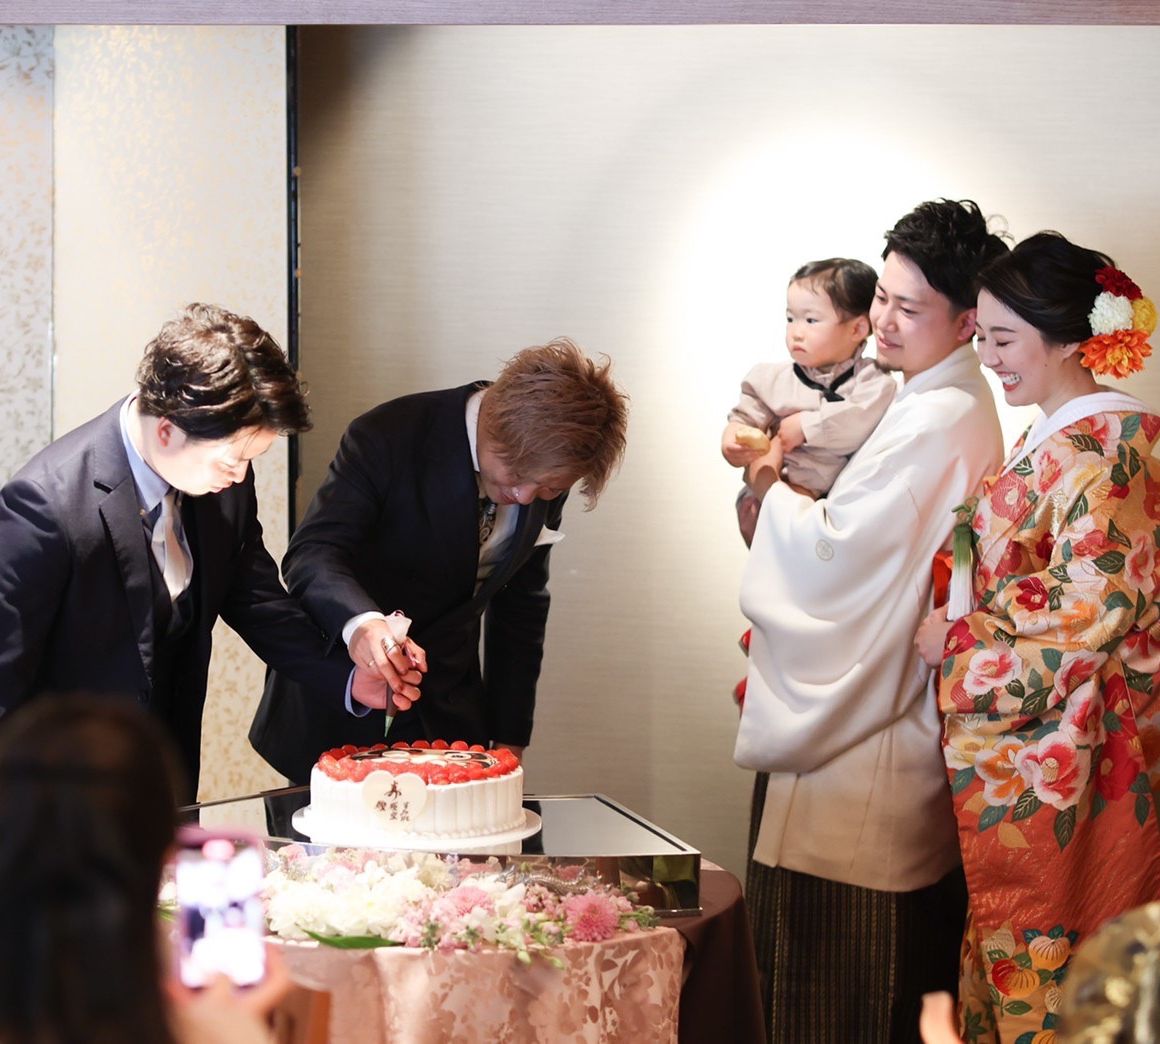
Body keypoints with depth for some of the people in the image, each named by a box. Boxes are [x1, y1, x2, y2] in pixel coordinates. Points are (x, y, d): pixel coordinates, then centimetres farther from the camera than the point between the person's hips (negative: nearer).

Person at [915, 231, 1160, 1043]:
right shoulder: (1052, 437, 12)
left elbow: (1091, 608, -22)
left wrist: (956, 642, -13)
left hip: (1063, 758, -9)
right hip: (1028, 747, 9)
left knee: (1041, 946, 0)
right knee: (1015, 937, 15)